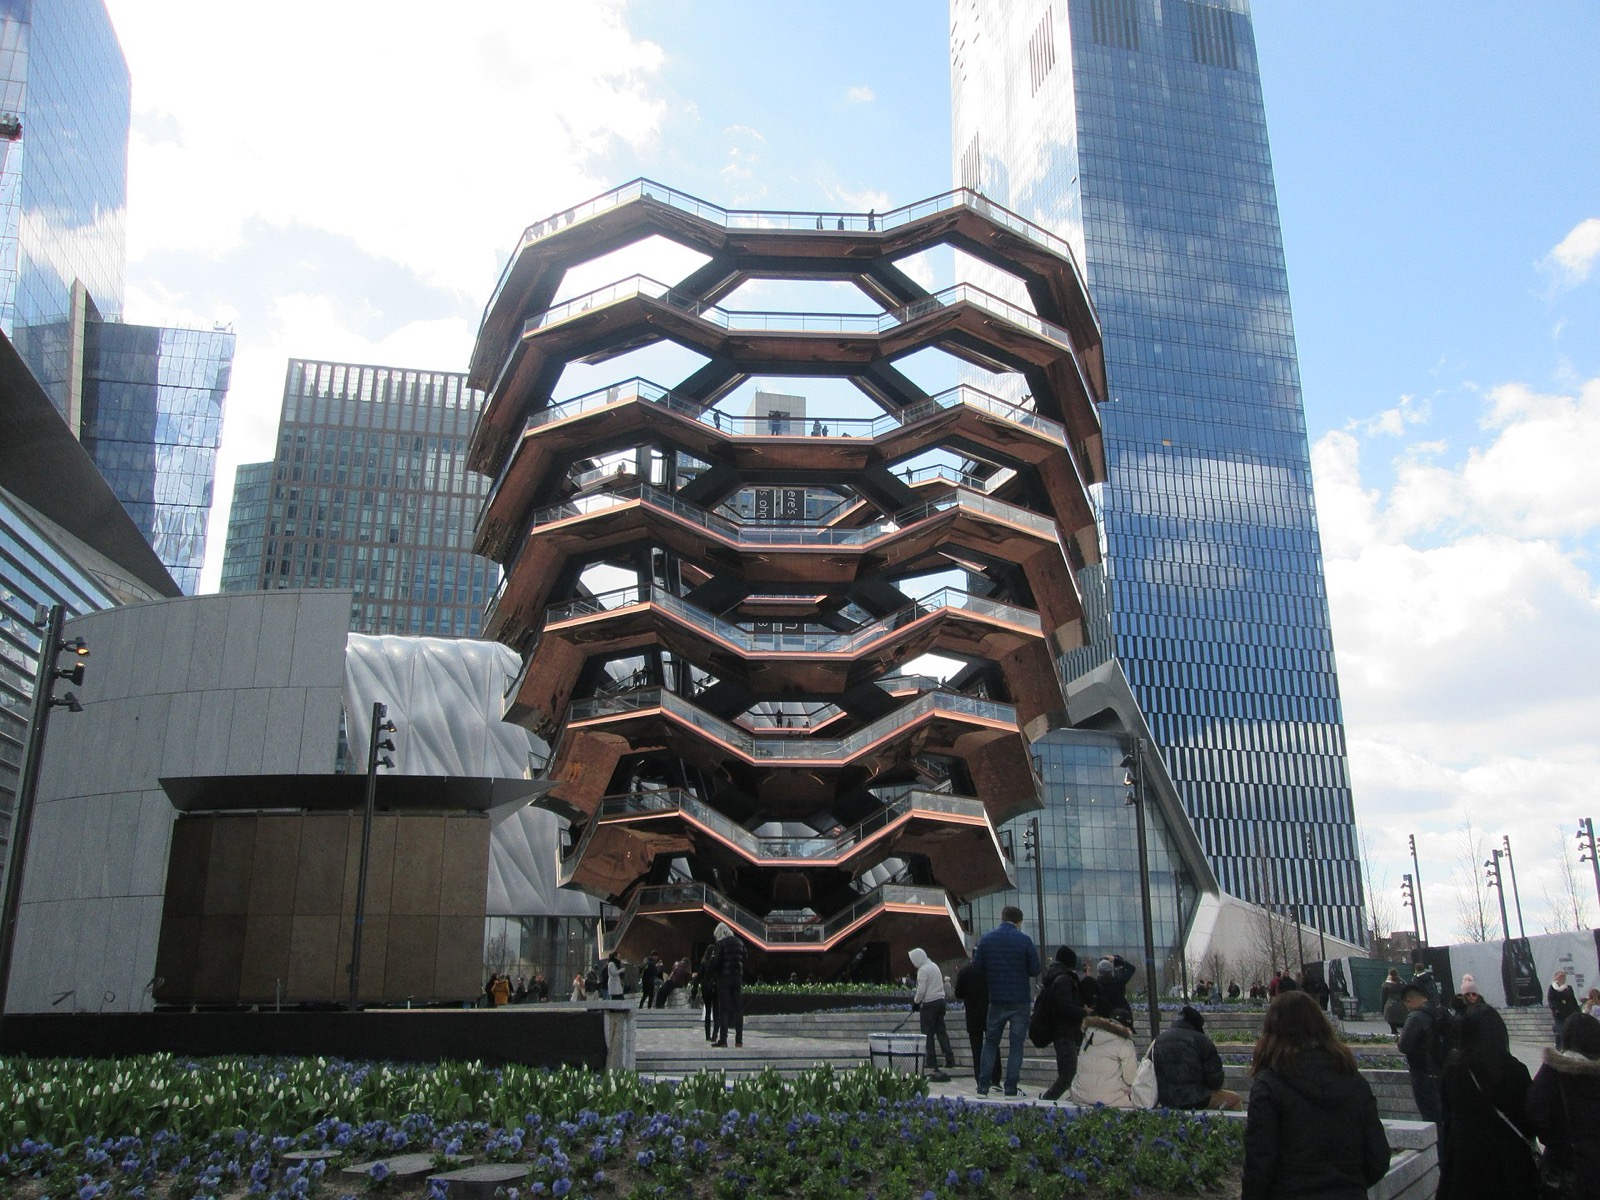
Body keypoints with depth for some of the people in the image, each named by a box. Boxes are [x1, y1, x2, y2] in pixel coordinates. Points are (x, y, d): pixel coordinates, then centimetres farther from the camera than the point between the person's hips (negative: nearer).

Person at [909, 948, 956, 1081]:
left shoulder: (923, 970, -12)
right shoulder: (934, 965, 14)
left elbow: (921, 990, -17)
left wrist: (915, 1001, 0)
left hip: (929, 1004, -8)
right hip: (940, 1000, 8)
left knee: (928, 1034, -1)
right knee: (941, 1031, 14)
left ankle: (932, 1066, -1)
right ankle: (950, 1059, 11)